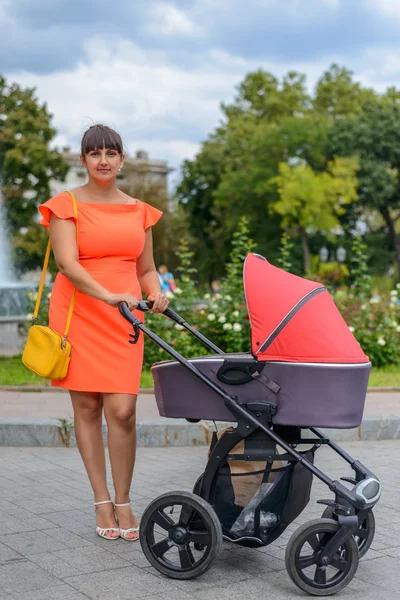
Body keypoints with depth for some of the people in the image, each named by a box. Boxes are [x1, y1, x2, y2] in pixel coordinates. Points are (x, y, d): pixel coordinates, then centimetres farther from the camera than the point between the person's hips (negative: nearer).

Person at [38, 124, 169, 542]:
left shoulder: (139, 211, 13)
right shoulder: (66, 205, 1)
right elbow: (67, 263, -13)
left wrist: (156, 294, -4)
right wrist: (110, 296, -27)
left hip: (123, 318, 2)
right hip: (78, 314, -2)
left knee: (122, 411, -8)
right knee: (86, 408, 3)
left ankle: (123, 502, 8)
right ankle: (102, 501, 15)